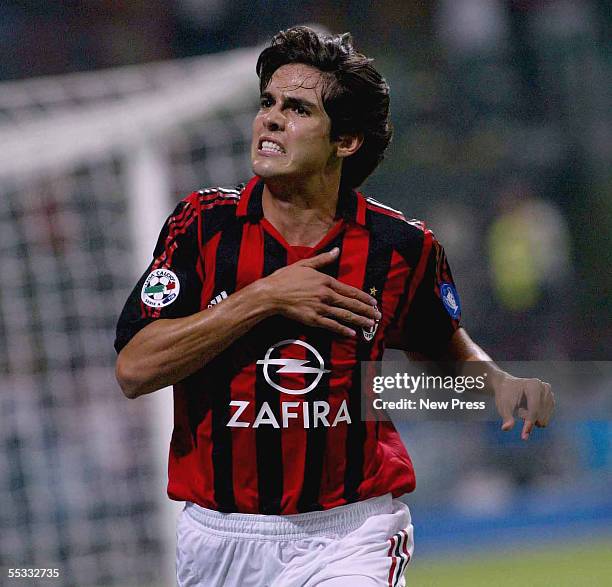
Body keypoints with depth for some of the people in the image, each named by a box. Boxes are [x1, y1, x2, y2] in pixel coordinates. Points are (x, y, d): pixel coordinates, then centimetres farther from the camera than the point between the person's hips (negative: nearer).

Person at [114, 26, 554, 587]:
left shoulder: (400, 246, -2)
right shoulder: (205, 224, -4)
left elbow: (444, 346, 18)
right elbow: (135, 369, -13)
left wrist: (500, 383, -3)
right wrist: (265, 299, -16)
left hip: (351, 535, -1)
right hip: (220, 537, 1)